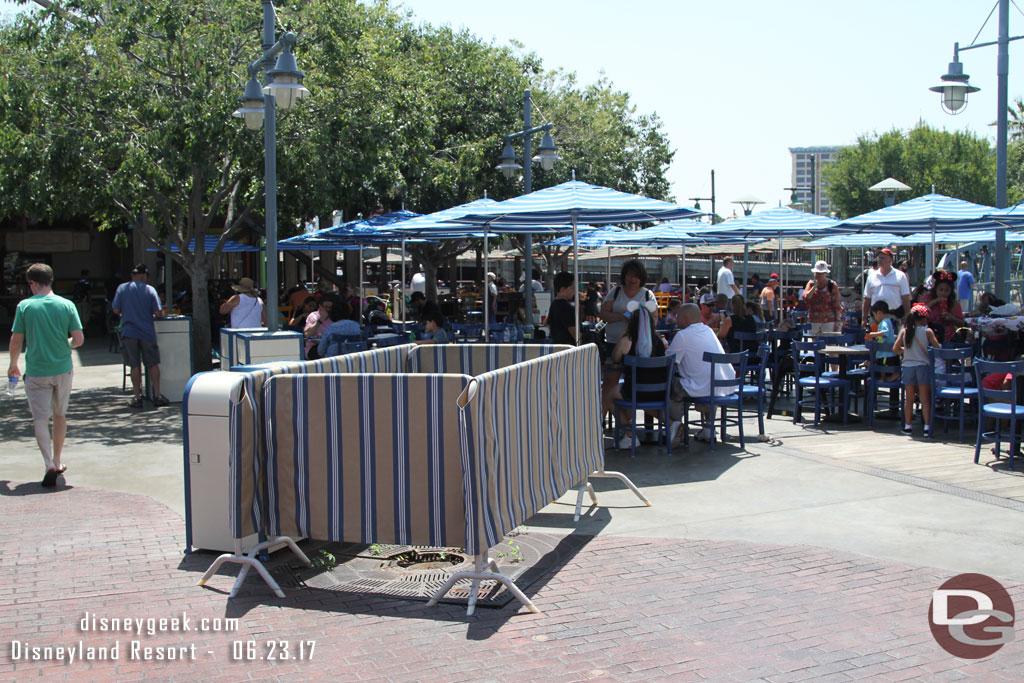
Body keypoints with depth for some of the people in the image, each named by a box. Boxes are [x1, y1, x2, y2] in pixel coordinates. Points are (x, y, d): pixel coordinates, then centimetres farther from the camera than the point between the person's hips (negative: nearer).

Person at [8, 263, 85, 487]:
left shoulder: (25, 306, -7)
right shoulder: (67, 305, -3)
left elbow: (16, 341, -5)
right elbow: (79, 339, -5)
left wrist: (13, 364, 12)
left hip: (36, 372, -3)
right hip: (63, 369, 3)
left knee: (40, 418, -1)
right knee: (60, 415, 17)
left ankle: (50, 465, -16)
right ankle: (57, 461, 28)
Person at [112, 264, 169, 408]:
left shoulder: (122, 288, 1)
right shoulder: (150, 290, -2)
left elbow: (116, 310, 1)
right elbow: (158, 313, -6)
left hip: (129, 332, 1)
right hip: (147, 332, -1)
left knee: (134, 365, 5)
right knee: (153, 364, 7)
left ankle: (137, 397, 7)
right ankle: (157, 395, 6)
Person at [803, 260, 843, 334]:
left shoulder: (832, 285, -2)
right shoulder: (811, 284, 9)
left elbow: (837, 305, -4)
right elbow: (806, 297, -6)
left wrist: (838, 321, -10)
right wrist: (815, 286, -10)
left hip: (829, 320, -4)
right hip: (813, 320, 4)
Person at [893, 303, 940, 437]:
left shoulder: (904, 331, 1)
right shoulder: (927, 332, -7)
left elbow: (895, 348, 3)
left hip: (908, 367, 2)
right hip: (923, 366, -2)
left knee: (909, 398, 13)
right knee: (925, 399, 4)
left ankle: (908, 426, 17)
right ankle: (927, 427, 2)